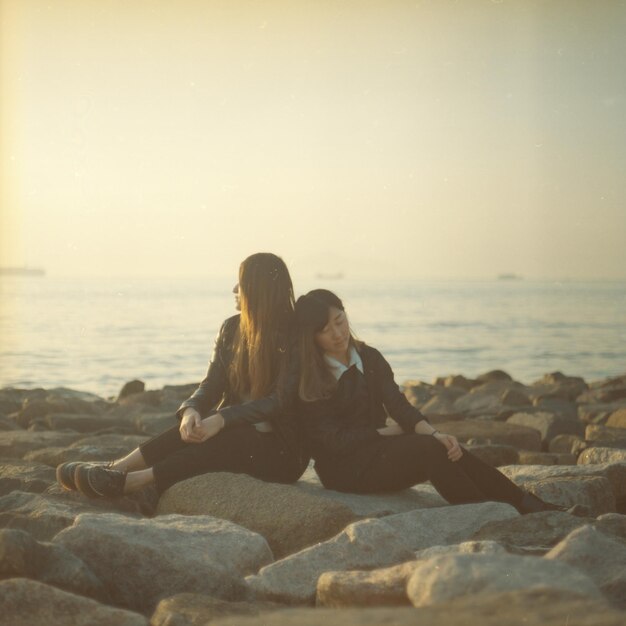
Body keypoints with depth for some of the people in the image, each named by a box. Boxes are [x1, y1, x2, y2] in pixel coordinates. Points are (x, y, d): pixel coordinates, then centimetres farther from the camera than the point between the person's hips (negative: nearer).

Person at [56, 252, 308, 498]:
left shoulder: (296, 339, -12)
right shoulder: (232, 329, 6)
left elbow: (279, 401, -20)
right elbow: (211, 385, -1)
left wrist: (221, 419, -31)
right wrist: (191, 410, -24)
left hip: (282, 450, -5)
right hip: (235, 436, 5)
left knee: (230, 438, -34)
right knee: (194, 426, -26)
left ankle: (130, 481, -39)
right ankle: (117, 469, -31)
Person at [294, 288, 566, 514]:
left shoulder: (369, 358, 8)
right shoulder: (305, 382, -8)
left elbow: (398, 404, -5)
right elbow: (334, 440, -12)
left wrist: (434, 433, -24)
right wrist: (391, 430, -7)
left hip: (378, 449, 5)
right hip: (345, 468, -5)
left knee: (447, 450, -22)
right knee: (429, 449, -28)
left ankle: (527, 506, -22)